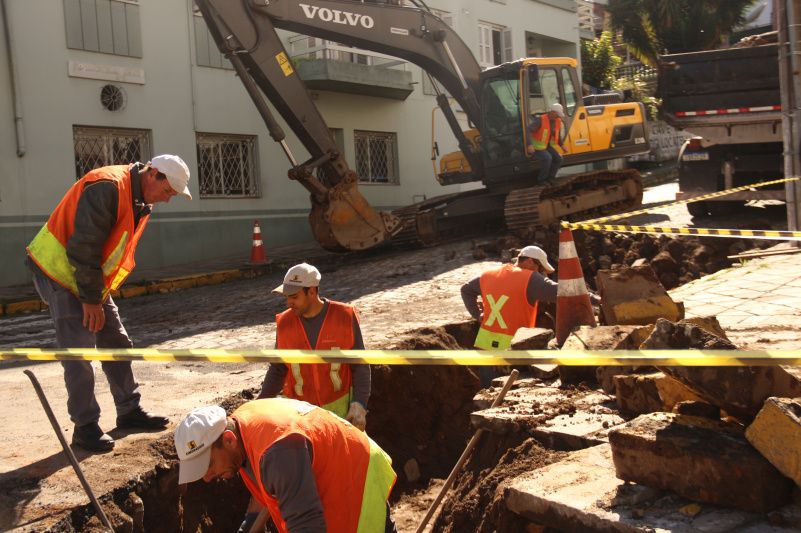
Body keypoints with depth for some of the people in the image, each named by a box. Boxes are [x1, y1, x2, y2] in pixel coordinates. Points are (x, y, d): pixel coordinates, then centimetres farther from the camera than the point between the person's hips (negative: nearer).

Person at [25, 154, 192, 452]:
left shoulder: (140, 201, 5)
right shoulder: (107, 188, -26)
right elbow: (83, 248, -27)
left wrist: (98, 295, 7)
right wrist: (90, 299, -21)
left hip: (92, 278, 9)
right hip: (59, 272, -9)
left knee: (117, 344, 10)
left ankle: (129, 411, 21)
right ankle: (85, 426, 1)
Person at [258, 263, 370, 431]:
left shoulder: (344, 317, -12)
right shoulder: (285, 323, -5)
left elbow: (359, 365, -6)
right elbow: (278, 368, 7)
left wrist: (359, 406, -16)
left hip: (339, 405, -1)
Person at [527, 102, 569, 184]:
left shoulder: (558, 121, 1)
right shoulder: (540, 120, -22)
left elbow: (558, 135, 19)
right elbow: (528, 131, -27)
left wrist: (562, 146, 5)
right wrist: (530, 145, -37)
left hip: (547, 146, 8)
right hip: (536, 147, -7)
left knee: (558, 158, -11)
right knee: (547, 158, -30)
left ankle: (549, 180, 2)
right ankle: (541, 180, -14)